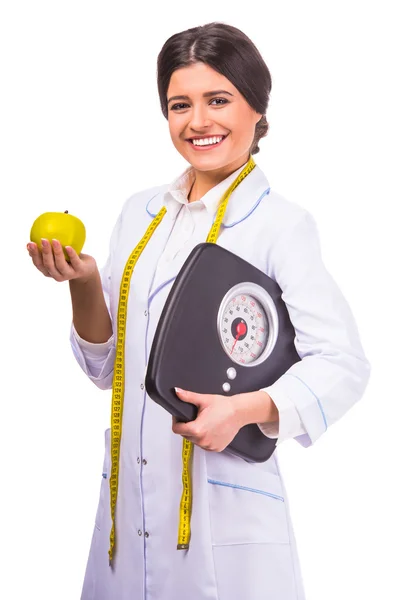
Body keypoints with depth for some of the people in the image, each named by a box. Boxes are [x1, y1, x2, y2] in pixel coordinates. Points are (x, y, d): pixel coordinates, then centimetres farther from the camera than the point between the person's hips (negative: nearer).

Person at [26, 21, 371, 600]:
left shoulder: (282, 223, -8)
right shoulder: (139, 211, 8)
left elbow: (343, 365, -13)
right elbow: (106, 368, 11)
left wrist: (245, 408, -27)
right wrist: (83, 283, -5)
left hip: (228, 509, -5)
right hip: (129, 500, 5)